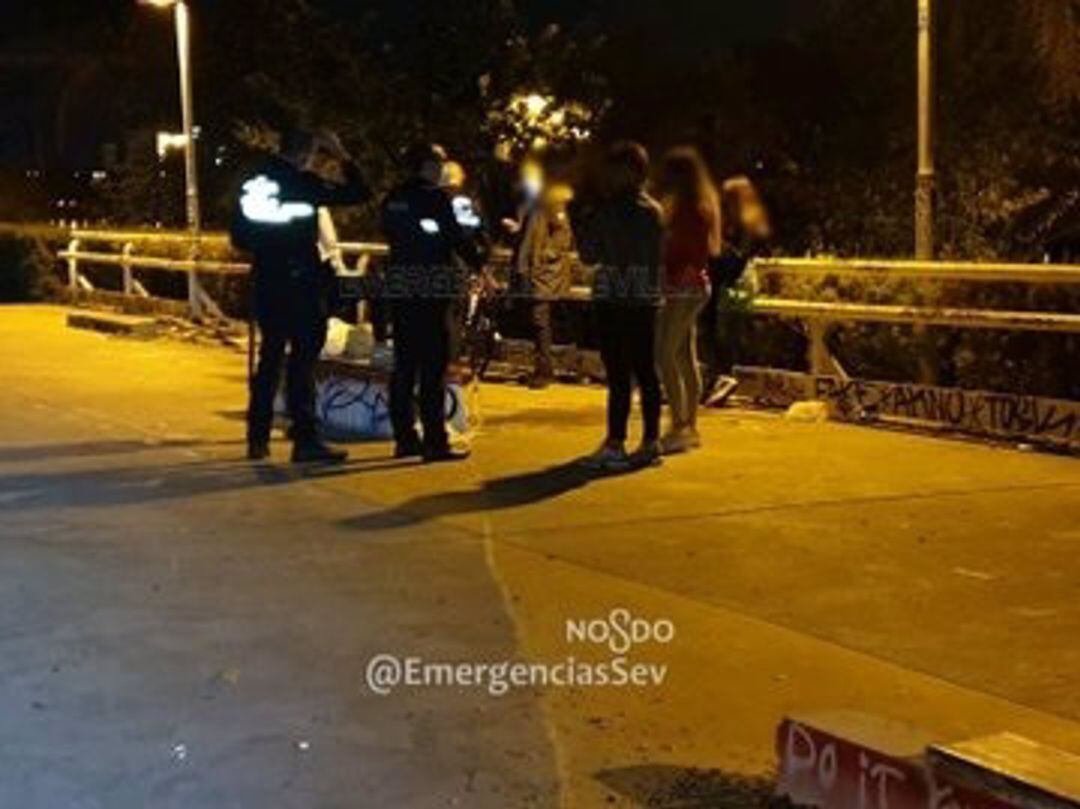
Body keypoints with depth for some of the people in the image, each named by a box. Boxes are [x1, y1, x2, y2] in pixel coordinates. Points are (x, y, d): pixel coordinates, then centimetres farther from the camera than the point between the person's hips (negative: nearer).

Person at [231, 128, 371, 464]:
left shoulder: (253, 182, 9)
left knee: (271, 357, 14)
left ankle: (258, 438, 18)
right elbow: (359, 192, -6)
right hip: (300, 281, -6)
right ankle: (305, 439, -10)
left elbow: (239, 237, 14)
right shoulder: (303, 183, -9)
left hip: (267, 282, 6)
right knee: (303, 357, -6)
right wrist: (343, 156, 3)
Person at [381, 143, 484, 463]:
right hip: (432, 285, -7)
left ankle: (405, 438, 14)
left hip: (400, 285, 7)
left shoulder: (395, 197, 11)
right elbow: (458, 238, -8)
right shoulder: (436, 197, -8)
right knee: (434, 364, -6)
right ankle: (435, 442, -7)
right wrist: (480, 268, 1)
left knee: (404, 363, 10)